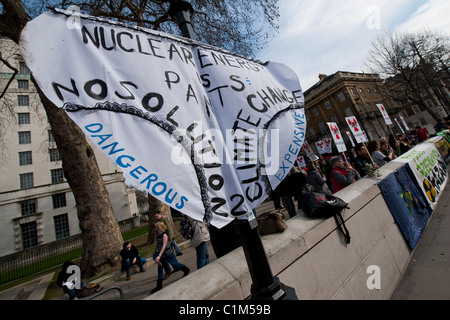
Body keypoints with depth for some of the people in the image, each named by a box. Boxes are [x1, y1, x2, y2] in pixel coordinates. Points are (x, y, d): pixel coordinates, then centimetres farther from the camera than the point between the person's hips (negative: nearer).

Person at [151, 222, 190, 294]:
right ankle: (159, 286, 19)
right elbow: (158, 245, 11)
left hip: (168, 253, -7)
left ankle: (186, 270, 30)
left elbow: (164, 245, -25)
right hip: (162, 254, 7)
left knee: (174, 264, 7)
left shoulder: (164, 234, -21)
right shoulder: (159, 235, 2)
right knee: (160, 268, 8)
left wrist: (159, 256, -29)